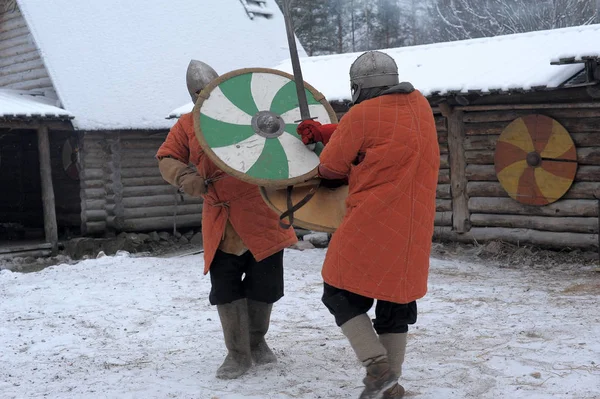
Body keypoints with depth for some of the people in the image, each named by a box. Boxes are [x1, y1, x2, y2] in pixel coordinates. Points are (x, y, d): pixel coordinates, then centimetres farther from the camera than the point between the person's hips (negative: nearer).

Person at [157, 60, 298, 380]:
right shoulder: (187, 125, 7)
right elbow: (166, 158, 11)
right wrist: (185, 177, -10)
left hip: (260, 214, -1)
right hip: (220, 221, 1)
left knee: (265, 283, 7)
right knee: (226, 288, -1)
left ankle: (257, 340, 32)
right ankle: (238, 353, 15)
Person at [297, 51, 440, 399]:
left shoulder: (362, 115, -11)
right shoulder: (420, 105, 9)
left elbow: (331, 167, -2)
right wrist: (323, 132, 15)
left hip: (371, 226, -6)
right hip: (415, 227, 7)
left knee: (342, 294, 7)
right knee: (397, 300, 16)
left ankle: (377, 364, -5)